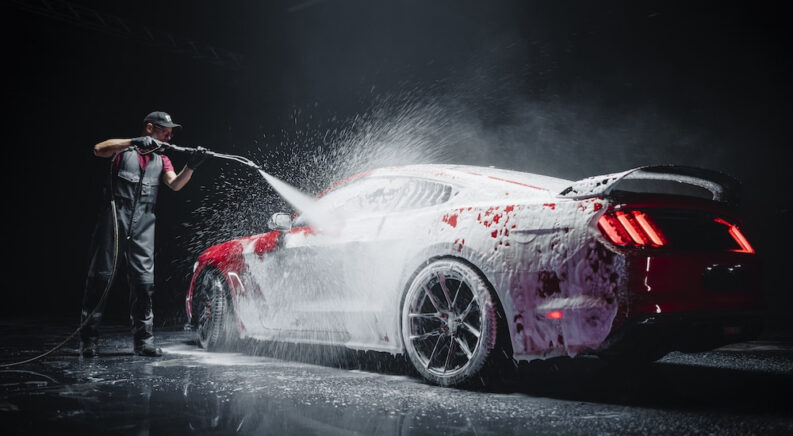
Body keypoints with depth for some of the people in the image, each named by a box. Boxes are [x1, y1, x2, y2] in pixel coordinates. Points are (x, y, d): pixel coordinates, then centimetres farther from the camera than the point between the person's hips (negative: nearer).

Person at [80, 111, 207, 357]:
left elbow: (175, 184, 2)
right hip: (115, 216, -3)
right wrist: (135, 142, -22)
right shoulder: (124, 149, 8)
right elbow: (99, 150, -12)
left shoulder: (161, 160, 20)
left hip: (143, 223, 4)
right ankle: (88, 338, 6)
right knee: (101, 276, -1)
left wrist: (192, 166, -16)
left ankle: (143, 340, 1)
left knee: (143, 280, -3)